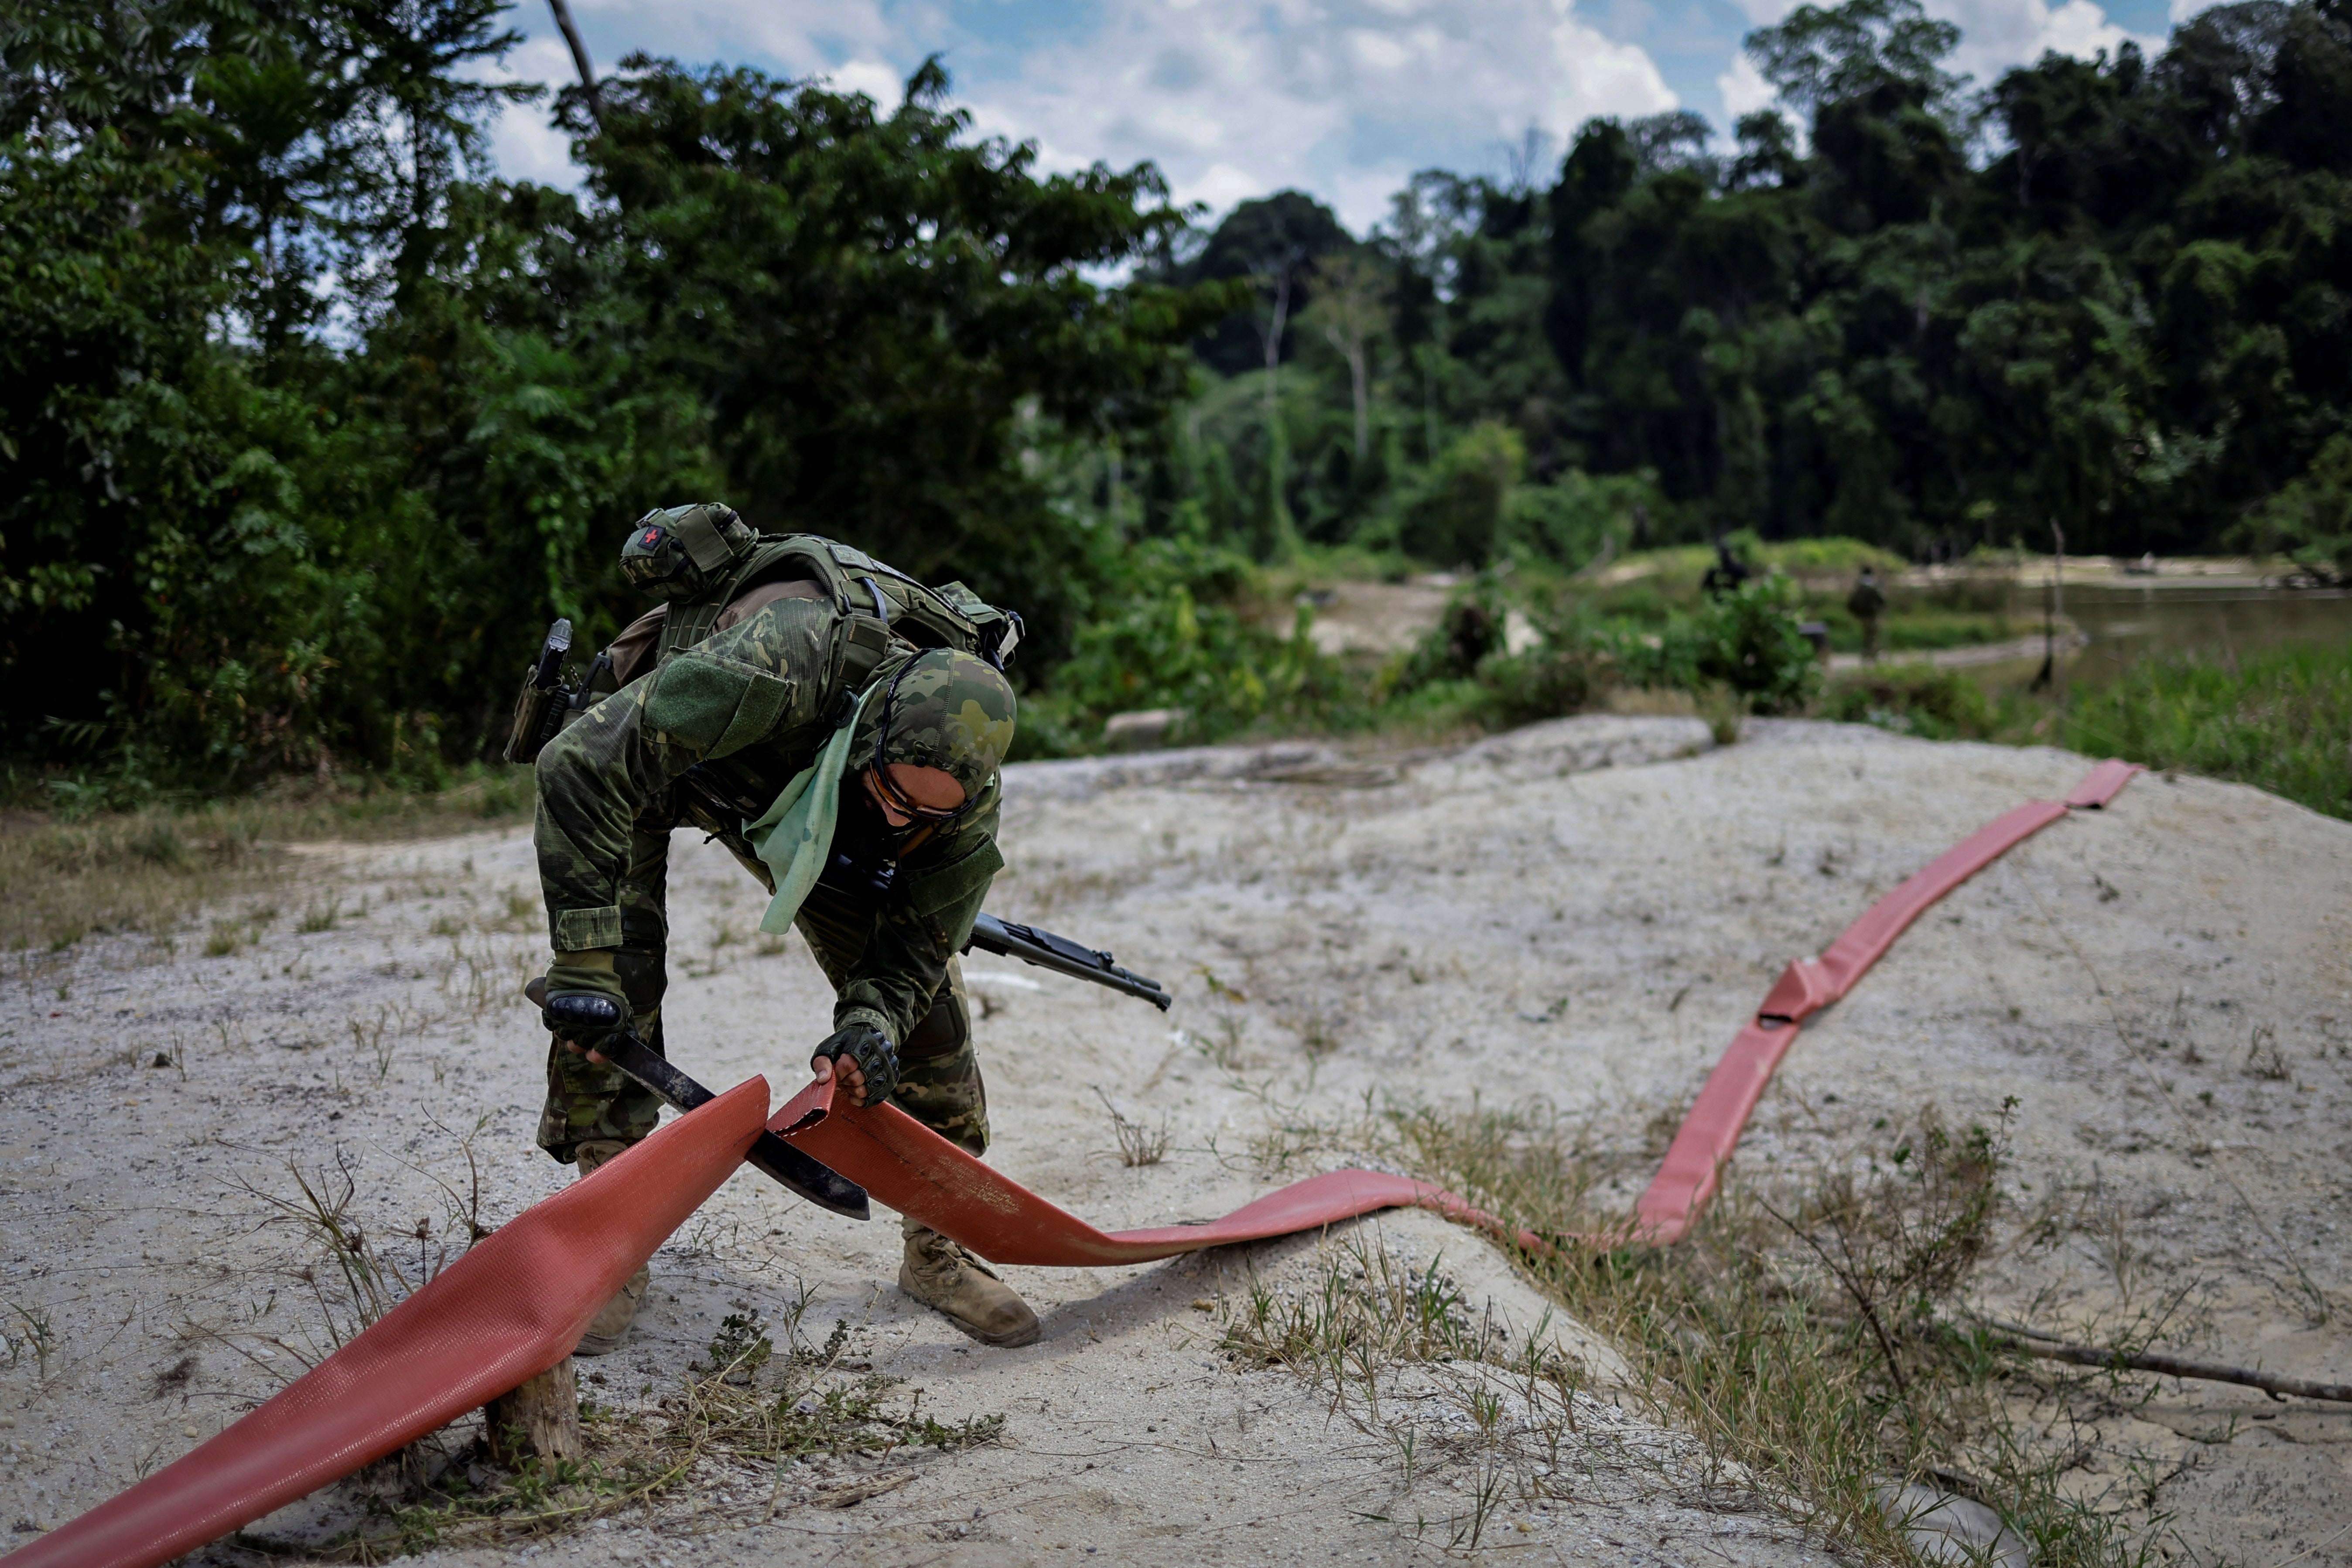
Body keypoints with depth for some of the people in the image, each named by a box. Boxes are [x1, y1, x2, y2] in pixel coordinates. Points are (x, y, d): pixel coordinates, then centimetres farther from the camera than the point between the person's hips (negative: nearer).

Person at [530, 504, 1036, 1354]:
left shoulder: (965, 789, -31)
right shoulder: (781, 664, -48)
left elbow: (909, 947, -17)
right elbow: (581, 770, -43)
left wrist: (870, 1026, -40)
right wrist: (585, 965, -43)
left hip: (791, 789, 4)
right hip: (649, 747, -3)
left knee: (923, 990, -3)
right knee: (614, 981, -21)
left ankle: (940, 1249, 13)